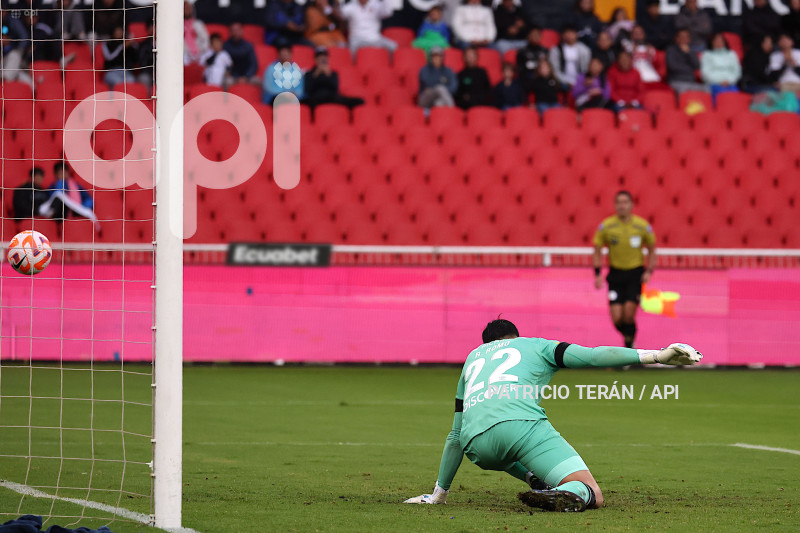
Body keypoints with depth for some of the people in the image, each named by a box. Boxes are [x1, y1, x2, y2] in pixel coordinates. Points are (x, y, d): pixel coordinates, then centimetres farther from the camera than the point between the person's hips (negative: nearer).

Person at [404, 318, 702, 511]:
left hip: (476, 444, 4)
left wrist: (439, 493, 49)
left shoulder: (472, 359, 38)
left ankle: (536, 480, 12)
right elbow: (594, 356, 10)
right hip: (520, 421, -4)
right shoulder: (535, 346, 27)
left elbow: (455, 436, 41)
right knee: (593, 496, -7)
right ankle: (565, 495, -41)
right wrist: (656, 357, 7)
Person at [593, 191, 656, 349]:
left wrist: (649, 271, -5)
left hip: (635, 273, -1)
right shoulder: (606, 226, -5)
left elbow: (651, 249, 7)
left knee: (629, 315, -16)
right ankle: (627, 336, 25)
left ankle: (629, 345, 6)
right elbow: (597, 251, 6)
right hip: (615, 273, 1)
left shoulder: (642, 226, -6)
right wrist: (597, 274, -3)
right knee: (617, 319, -8)